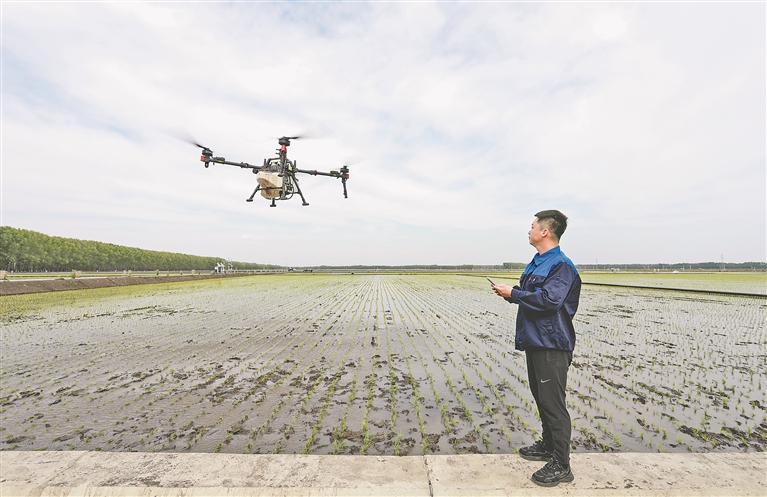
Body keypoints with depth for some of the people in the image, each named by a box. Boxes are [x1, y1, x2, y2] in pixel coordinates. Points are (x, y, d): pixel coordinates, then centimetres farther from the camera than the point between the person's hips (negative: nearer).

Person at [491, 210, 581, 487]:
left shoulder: (561, 265, -16)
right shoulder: (536, 263, 13)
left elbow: (549, 300, -28)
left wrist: (513, 293, -19)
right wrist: (510, 292, 2)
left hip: (552, 345, -10)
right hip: (534, 341, 10)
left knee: (553, 404, -1)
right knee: (541, 397, 21)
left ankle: (561, 466, 13)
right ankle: (548, 446, 38)